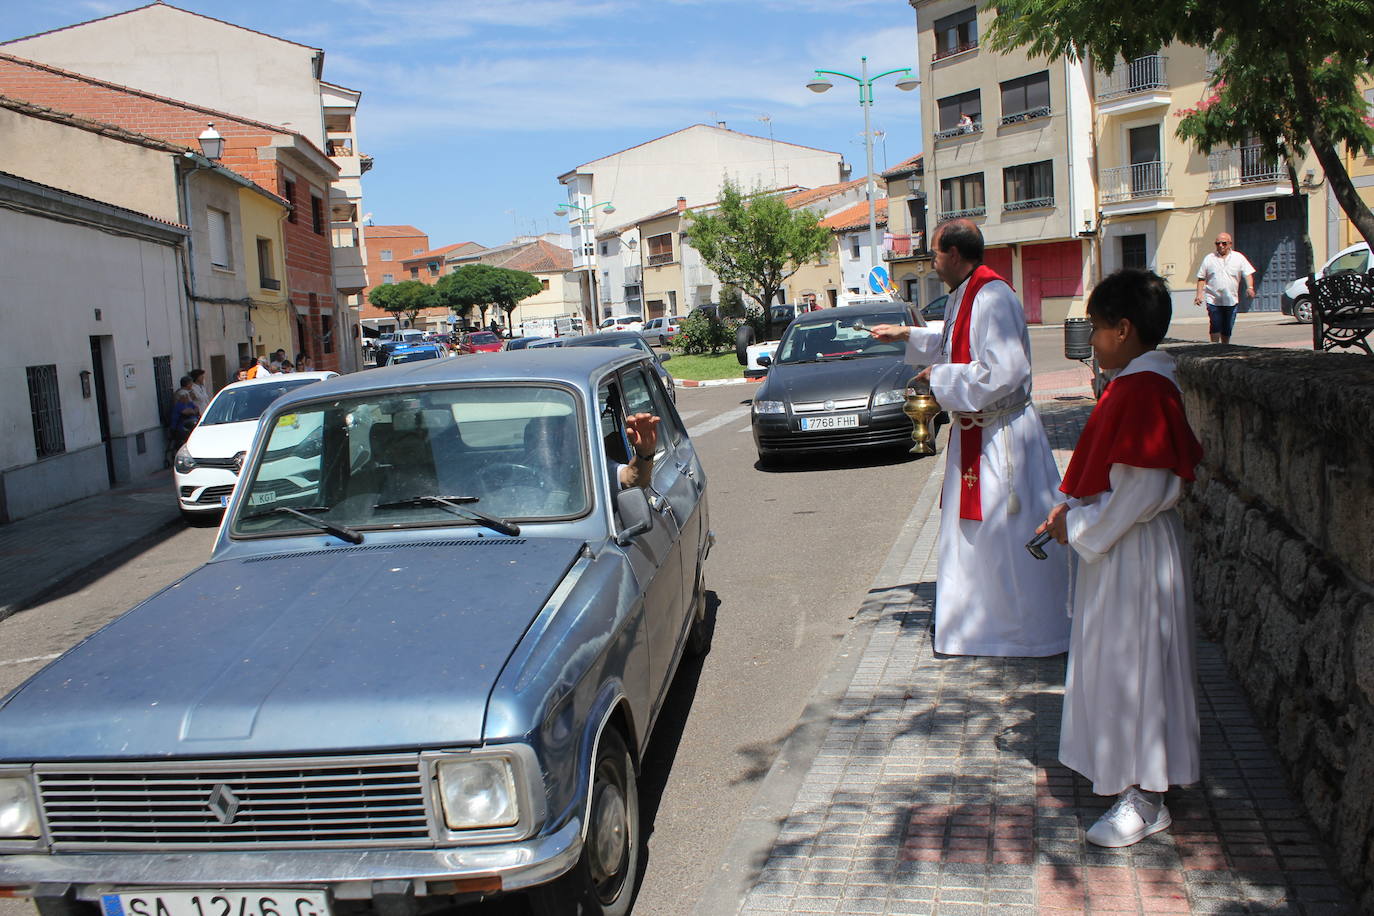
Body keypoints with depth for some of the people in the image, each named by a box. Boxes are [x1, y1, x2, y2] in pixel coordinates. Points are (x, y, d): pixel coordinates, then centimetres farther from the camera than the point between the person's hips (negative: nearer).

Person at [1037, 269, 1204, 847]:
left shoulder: (1142, 389, -22)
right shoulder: (1137, 383, 10)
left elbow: (1141, 489, -26)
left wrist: (1079, 526, -16)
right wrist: (1074, 509, 5)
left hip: (1134, 554, -10)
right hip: (1115, 545, 10)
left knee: (1133, 664, -1)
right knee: (1117, 661, 19)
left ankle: (1145, 800, 10)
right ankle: (1124, 770, 34)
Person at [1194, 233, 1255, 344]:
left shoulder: (1238, 258, 7)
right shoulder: (1209, 258, 6)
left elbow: (1248, 274, 3)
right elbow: (1201, 278, 7)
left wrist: (1250, 287, -14)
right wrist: (1199, 294, -3)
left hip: (1231, 301, 1)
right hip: (1213, 300, -1)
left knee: (1227, 330, 7)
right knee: (1215, 327, -9)